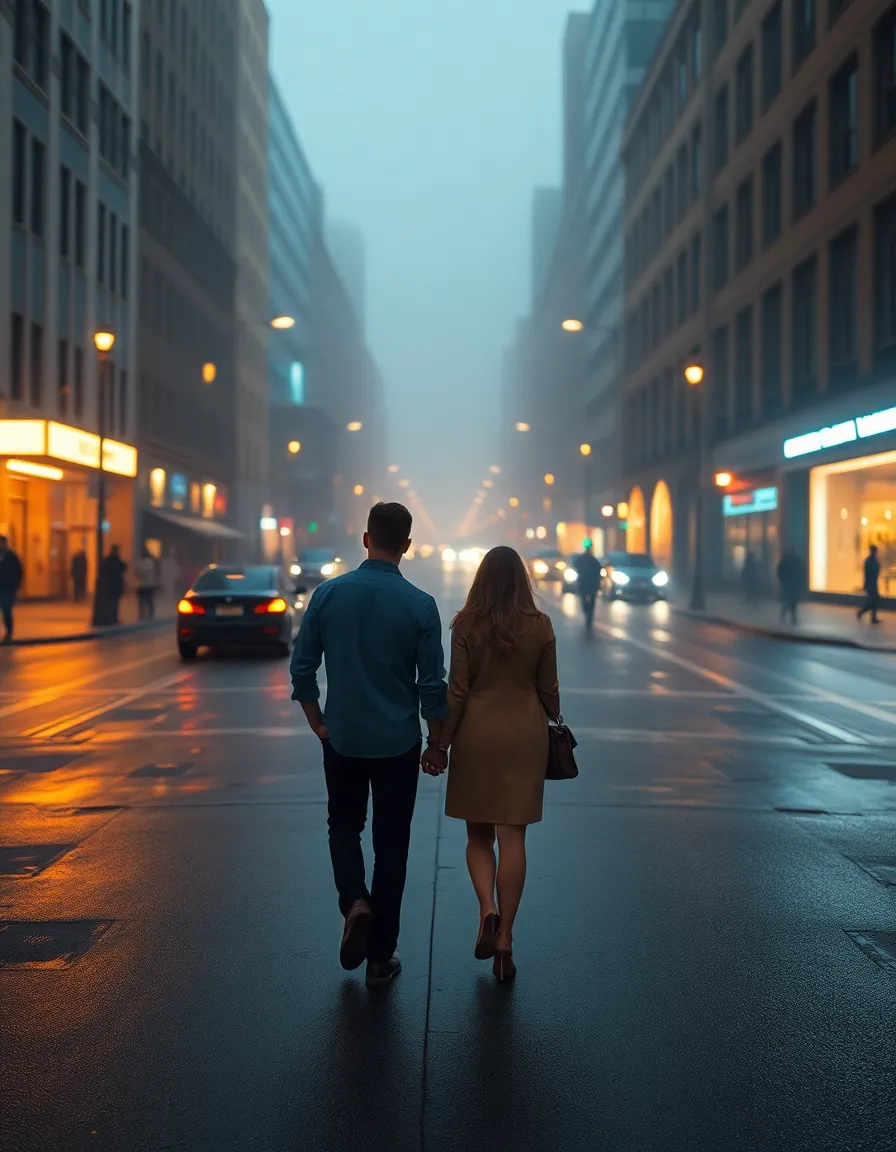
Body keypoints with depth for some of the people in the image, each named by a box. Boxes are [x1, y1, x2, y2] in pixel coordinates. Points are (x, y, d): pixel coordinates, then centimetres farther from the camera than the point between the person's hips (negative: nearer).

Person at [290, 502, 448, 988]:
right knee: (391, 844, 9)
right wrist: (437, 743, 7)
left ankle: (354, 902, -4)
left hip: (342, 741, 1)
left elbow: (302, 668, -2)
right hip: (397, 744, -1)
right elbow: (433, 686, -7)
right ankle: (380, 957, 15)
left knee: (344, 828, 22)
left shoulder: (328, 594, -6)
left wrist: (318, 724, 11)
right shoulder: (420, 605, -11)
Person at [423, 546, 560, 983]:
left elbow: (457, 690, -7)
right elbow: (548, 689, 4)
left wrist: (440, 744, 0)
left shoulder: (465, 625, -6)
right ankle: (504, 941, 5)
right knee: (512, 838, 3)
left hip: (477, 734, -1)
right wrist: (555, 727, 22)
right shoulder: (540, 626, -2)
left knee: (478, 834, 15)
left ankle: (488, 909, -7)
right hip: (525, 735, 1)